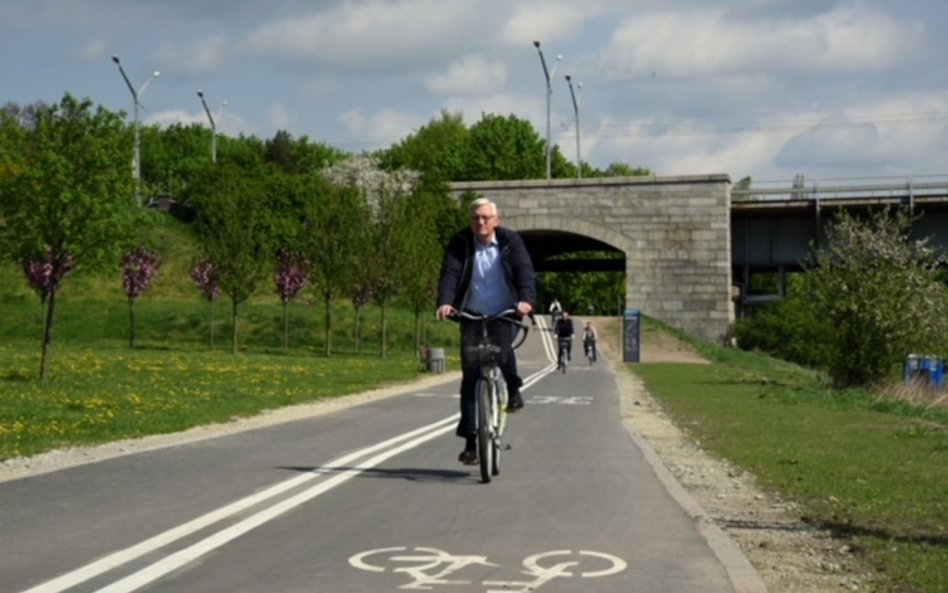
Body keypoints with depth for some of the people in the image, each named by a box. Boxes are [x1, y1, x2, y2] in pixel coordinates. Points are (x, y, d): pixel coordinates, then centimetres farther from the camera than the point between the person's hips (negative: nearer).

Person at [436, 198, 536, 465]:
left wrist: (526, 299, -36)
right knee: (470, 377, -4)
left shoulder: (511, 241, -4)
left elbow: (524, 270, -17)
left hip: (505, 314, -1)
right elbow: (450, 273, -16)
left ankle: (513, 389, 1)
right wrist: (445, 302, -35)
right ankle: (470, 441, 1)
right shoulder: (460, 243, -4)